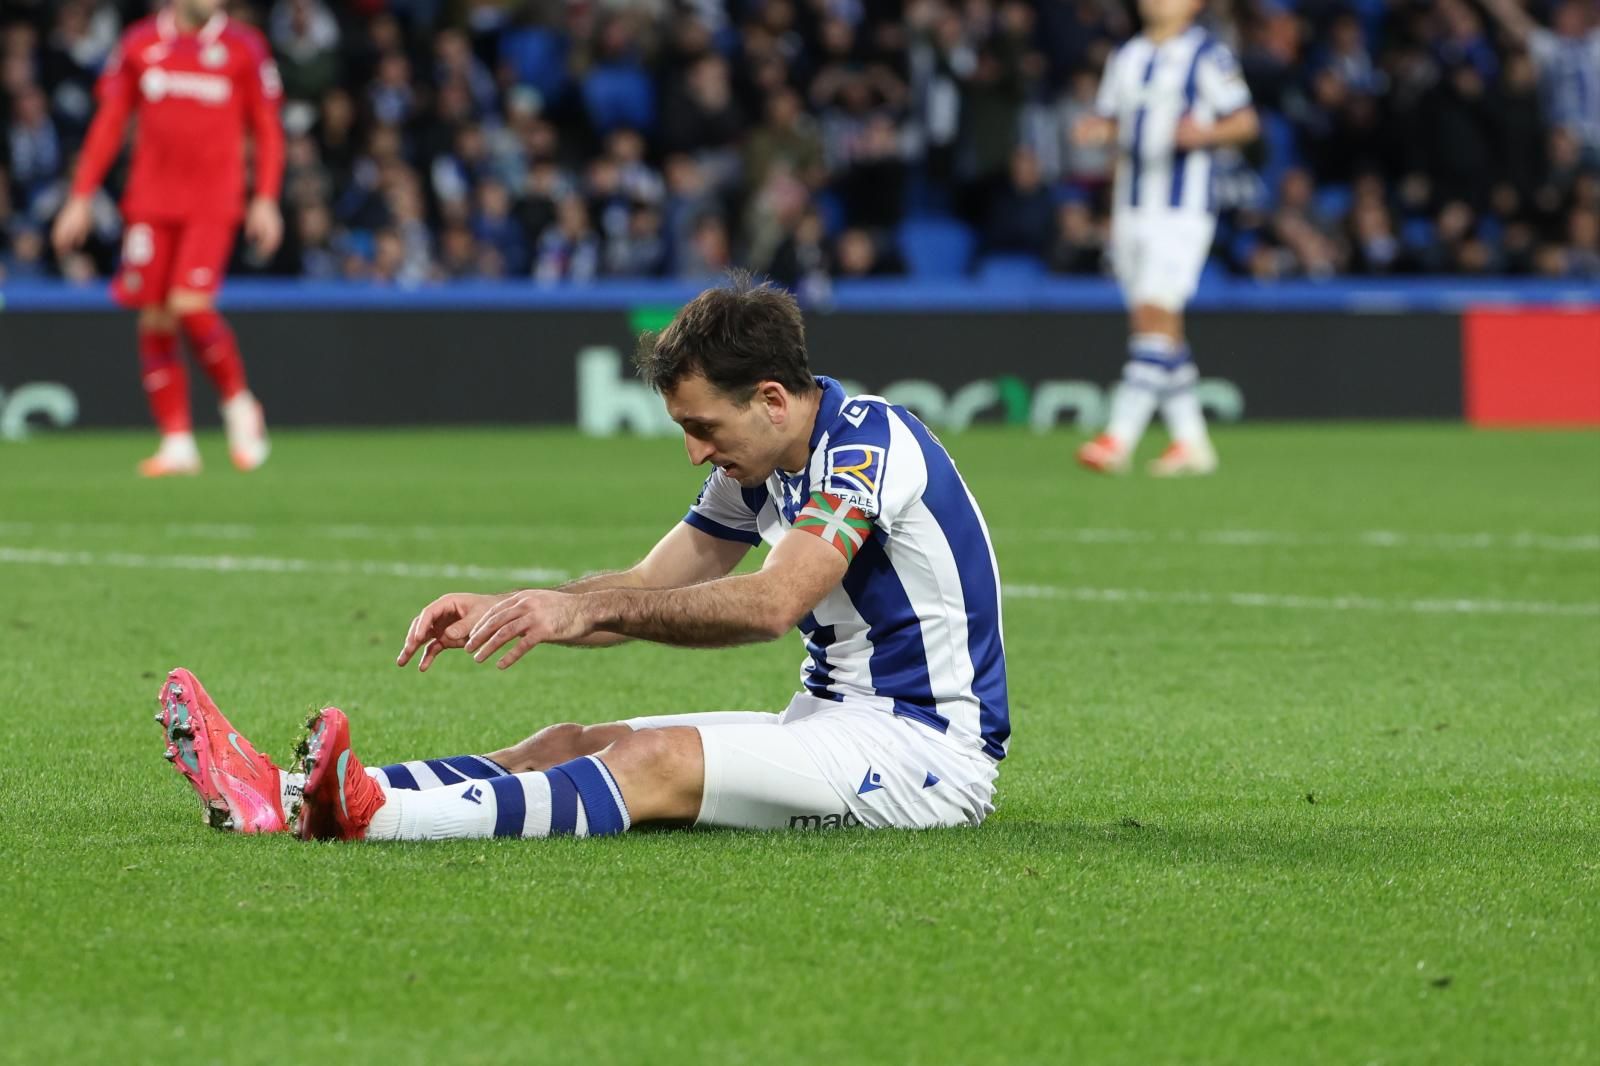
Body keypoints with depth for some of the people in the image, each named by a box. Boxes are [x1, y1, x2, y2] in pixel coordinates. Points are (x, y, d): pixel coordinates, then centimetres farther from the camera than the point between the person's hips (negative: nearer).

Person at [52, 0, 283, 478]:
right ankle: (178, 443, 7)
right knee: (155, 321, 0)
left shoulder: (242, 48, 3)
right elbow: (108, 123, 11)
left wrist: (266, 200, -3)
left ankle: (238, 403, 6)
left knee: (191, 306, -18)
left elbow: (267, 130, 7)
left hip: (214, 205, -3)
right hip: (151, 202, 3)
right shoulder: (139, 44, 7)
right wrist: (80, 198, 7)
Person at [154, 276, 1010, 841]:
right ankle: (292, 800, -21)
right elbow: (648, 589, 12)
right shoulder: (755, 473, 11)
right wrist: (496, 610, -4)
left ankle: (374, 817, -50)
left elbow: (772, 603, -30)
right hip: (828, 720, 9)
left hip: (924, 745, -9)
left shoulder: (869, 440, -18)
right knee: (572, 746, -5)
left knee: (660, 762, -29)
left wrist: (588, 607, -34)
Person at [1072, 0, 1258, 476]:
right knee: (1154, 324, 6)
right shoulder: (1126, 57, 16)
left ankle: (1120, 436, -19)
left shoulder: (1208, 56, -4)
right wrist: (1096, 130, -3)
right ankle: (1190, 439, 13)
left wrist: (1205, 132, -23)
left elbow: (1245, 122, -4)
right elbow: (1108, 119, 20)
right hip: (1131, 208, 7)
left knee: (1155, 313, -15)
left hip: (1182, 208, -7)